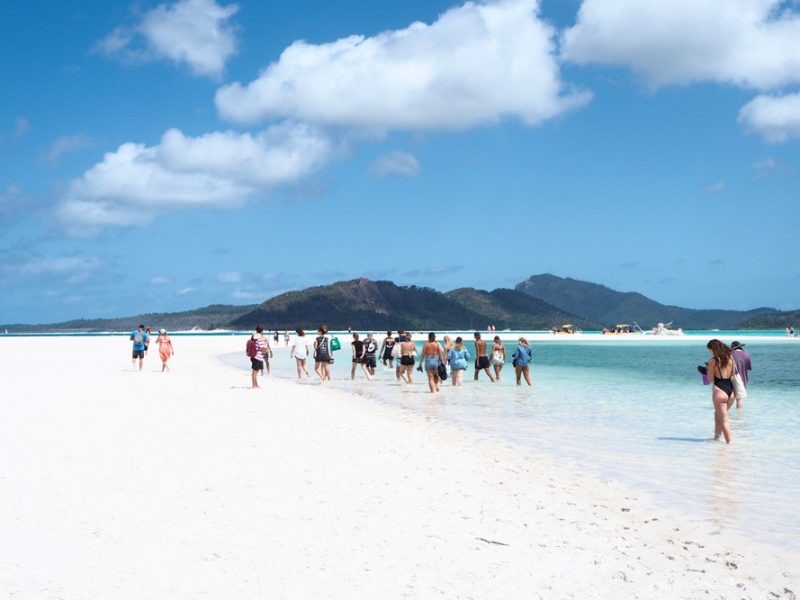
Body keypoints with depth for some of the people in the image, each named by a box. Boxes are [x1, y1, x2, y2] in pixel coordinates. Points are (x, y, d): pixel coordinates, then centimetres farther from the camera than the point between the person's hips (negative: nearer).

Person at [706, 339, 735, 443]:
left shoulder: (713, 361, -9)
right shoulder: (730, 358, 6)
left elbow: (711, 378, -4)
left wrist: (708, 369, 14)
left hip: (719, 390, -7)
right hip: (730, 389, 7)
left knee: (724, 420, -1)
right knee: (718, 414, 27)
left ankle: (729, 442, -4)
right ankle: (717, 436, 37)